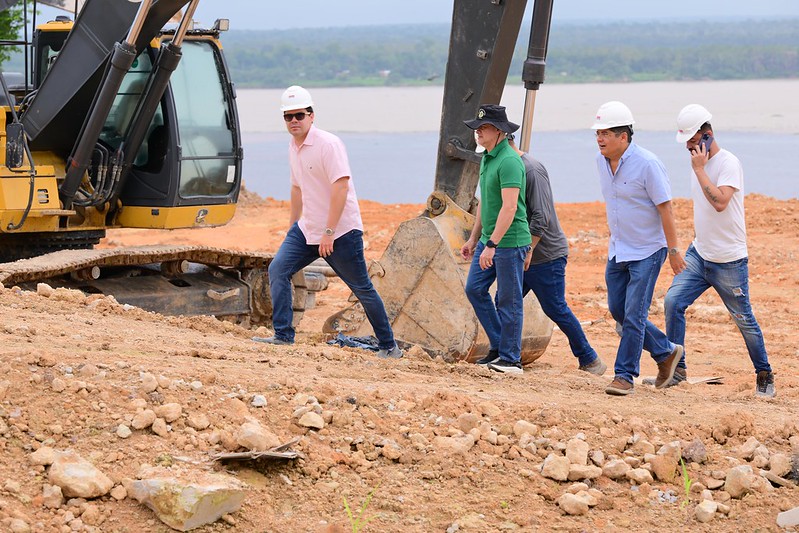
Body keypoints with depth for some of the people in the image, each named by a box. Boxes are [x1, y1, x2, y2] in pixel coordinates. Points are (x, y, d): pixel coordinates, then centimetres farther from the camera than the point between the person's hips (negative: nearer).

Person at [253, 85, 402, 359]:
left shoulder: (328, 144, -17)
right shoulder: (293, 146, 10)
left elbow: (341, 187, -23)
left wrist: (329, 232, -26)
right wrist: (292, 226, 25)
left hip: (341, 231, -8)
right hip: (307, 229, 8)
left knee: (362, 289, 1)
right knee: (277, 270, -5)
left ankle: (389, 347, 11)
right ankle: (283, 335, -2)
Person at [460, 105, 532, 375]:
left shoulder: (509, 161, -18)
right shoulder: (487, 158, 13)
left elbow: (509, 207, -24)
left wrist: (492, 245, -27)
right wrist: (474, 239, 22)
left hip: (510, 241, -10)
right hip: (489, 240, 10)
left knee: (508, 301, -2)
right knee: (474, 289, 11)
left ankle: (510, 359, 5)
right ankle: (498, 345, 21)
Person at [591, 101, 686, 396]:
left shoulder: (647, 164, -20)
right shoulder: (602, 160, 1)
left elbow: (665, 208, -17)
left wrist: (673, 251, -15)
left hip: (647, 252, -8)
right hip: (618, 250, 8)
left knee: (634, 315, -7)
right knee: (618, 310, 11)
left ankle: (624, 375, 2)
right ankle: (666, 352, 27)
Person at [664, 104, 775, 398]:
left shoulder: (728, 163, -16)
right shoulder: (699, 163, 9)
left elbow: (720, 202, -31)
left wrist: (699, 169, -25)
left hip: (729, 261, -7)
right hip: (698, 255, 7)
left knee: (744, 319, 4)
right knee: (673, 301, -10)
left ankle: (764, 374, 21)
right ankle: (676, 367, -2)